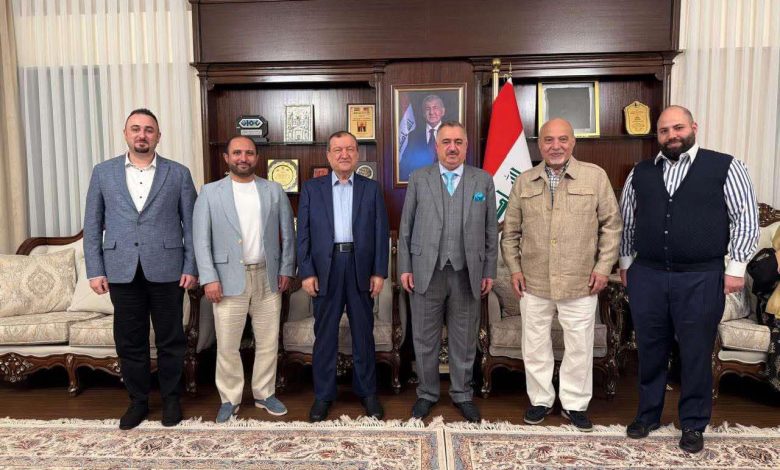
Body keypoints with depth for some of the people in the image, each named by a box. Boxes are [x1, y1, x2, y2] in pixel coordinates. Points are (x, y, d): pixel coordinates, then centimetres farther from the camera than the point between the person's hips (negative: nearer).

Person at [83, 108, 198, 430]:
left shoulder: (179, 173, 2)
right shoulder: (103, 172, 7)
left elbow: (190, 224, 1)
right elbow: (92, 225, 6)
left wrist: (191, 268, -5)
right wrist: (95, 270, 0)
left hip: (167, 270, -1)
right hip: (122, 271, 2)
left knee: (170, 339, 9)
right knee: (130, 342, 11)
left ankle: (170, 397, 26)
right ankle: (138, 400, 28)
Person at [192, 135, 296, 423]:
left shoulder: (274, 191, 7)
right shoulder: (210, 192, 1)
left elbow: (288, 234, 8)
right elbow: (201, 239, -3)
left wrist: (286, 269, 2)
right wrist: (209, 278, -10)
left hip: (268, 277, 2)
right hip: (229, 279, -2)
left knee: (268, 342, 11)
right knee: (227, 346, 6)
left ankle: (264, 394, 28)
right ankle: (230, 399, 24)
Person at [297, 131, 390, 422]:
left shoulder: (371, 188, 6)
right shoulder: (312, 188, 6)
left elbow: (381, 233, 3)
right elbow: (303, 234, 2)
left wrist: (379, 272, -4)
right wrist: (306, 272, -6)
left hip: (361, 269, 0)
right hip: (325, 269, 0)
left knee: (364, 333, 10)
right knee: (325, 334, 8)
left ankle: (367, 391, 25)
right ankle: (323, 395, 22)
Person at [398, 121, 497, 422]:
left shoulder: (484, 180, 5)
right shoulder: (419, 179, 5)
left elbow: (491, 230, 5)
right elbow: (406, 227, 5)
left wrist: (489, 271, 2)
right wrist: (405, 267, 0)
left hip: (467, 273, 0)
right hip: (426, 271, 0)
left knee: (464, 340, 11)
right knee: (425, 340, 10)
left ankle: (462, 394, 29)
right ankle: (427, 393, 28)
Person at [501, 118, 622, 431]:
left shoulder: (595, 176, -2)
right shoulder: (524, 182, 4)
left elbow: (611, 225, 1)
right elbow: (510, 231, 9)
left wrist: (604, 267, -4)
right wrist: (514, 268, 3)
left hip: (580, 282, -1)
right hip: (533, 282, 2)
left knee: (579, 346, 9)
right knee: (535, 345, 12)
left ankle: (575, 403, 28)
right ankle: (540, 400, 31)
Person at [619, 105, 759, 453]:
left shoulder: (725, 167, 0)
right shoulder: (640, 173, 8)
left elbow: (745, 218, -1)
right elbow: (626, 221, 15)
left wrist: (736, 267, -5)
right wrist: (626, 262, 14)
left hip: (701, 278, -2)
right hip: (646, 276, 3)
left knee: (696, 353, 8)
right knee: (650, 350, 13)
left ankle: (693, 424, 26)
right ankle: (648, 414, 30)